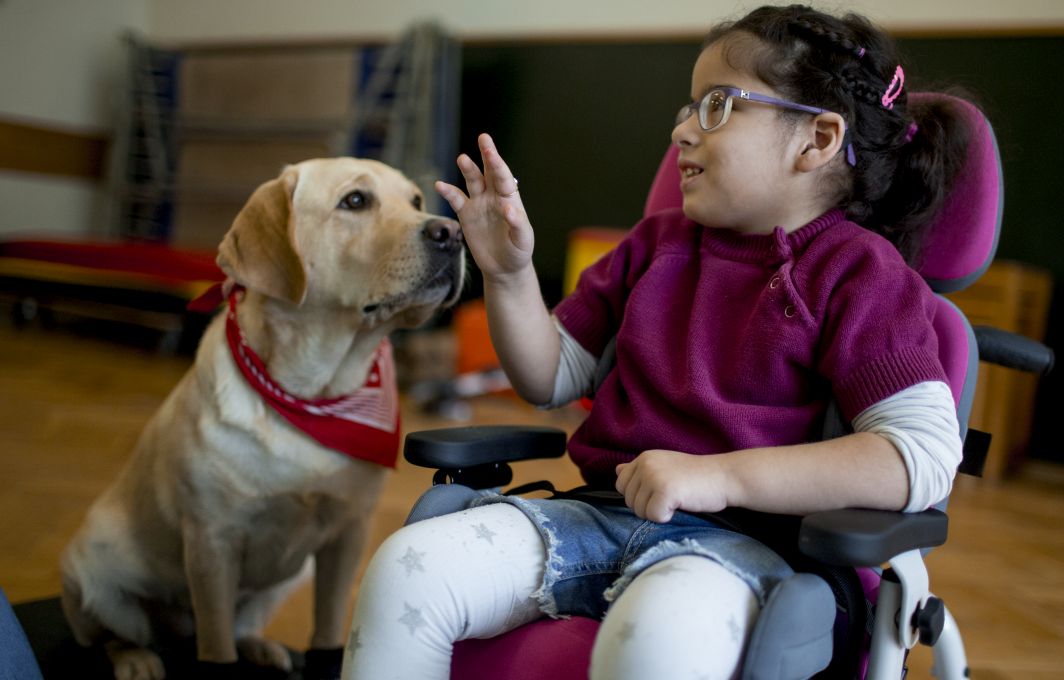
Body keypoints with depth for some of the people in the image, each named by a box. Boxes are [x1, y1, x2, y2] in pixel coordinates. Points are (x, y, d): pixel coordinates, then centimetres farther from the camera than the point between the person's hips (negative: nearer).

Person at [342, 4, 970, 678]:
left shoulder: (859, 271, -1)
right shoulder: (658, 241, 17)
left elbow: (926, 456, -14)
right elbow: (552, 378, 23)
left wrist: (720, 476, -21)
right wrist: (509, 274, 4)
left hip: (739, 537, -5)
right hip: (600, 514, 5)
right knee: (405, 569, -19)